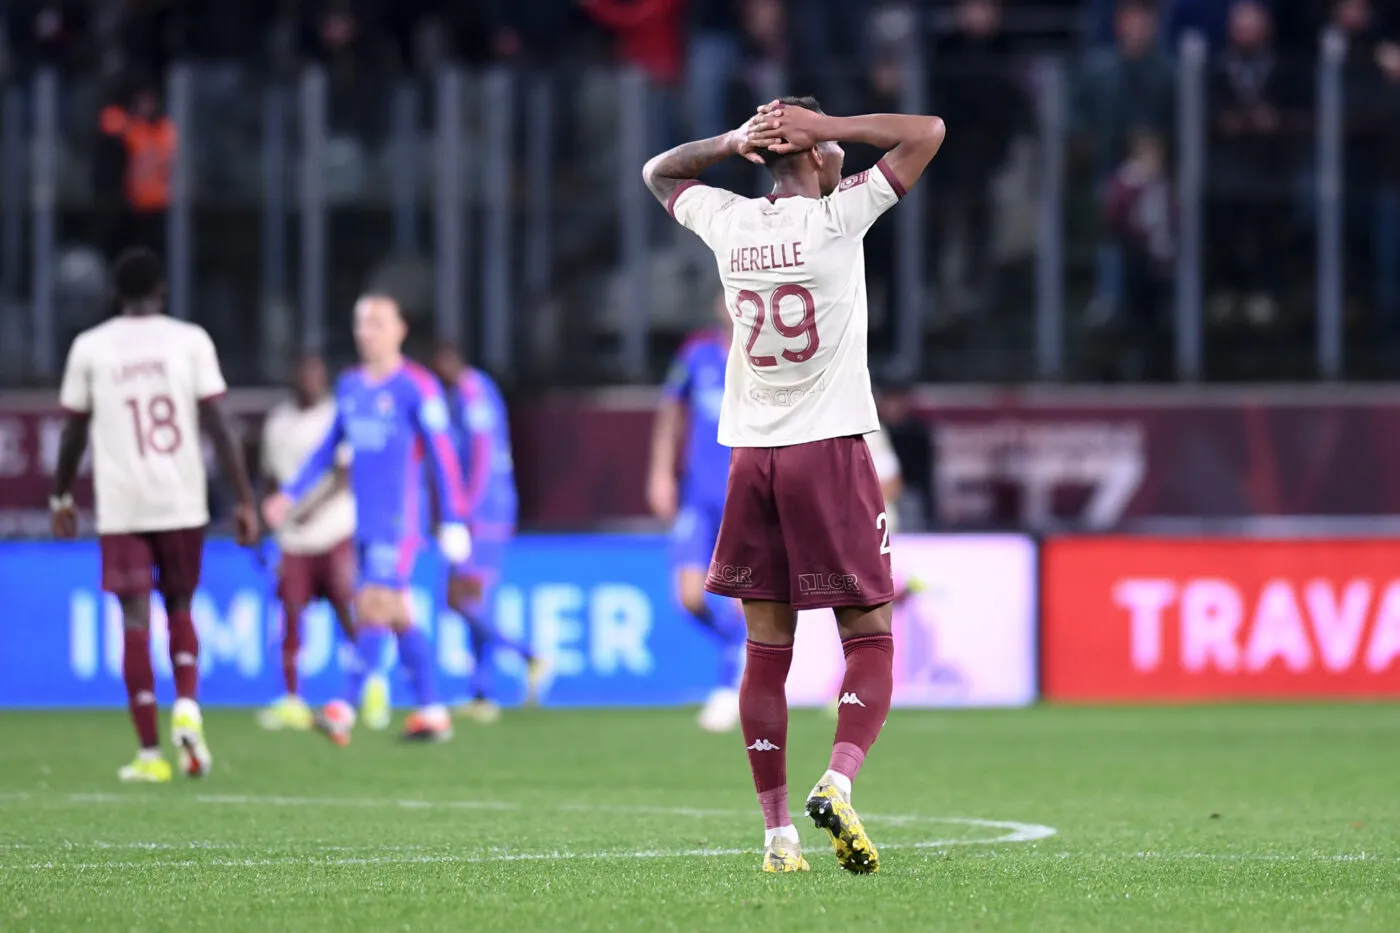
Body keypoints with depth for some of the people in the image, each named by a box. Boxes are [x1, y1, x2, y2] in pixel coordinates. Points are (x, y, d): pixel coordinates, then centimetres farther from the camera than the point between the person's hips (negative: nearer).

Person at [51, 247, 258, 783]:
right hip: (182, 503, 1)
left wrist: (62, 498, 23)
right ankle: (187, 707, -5)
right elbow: (218, 425, -4)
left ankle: (149, 753, -4)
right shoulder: (190, 341, 1)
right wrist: (245, 500, -1)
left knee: (135, 622, 1)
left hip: (121, 508, -1)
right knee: (179, 607, 19)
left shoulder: (90, 348, 3)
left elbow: (74, 432, 9)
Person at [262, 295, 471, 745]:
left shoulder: (417, 387, -7)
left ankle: (345, 709, -19)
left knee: (373, 607, -14)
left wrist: (454, 522, -7)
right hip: (364, 521, 7)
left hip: (398, 520, -7)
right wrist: (290, 494, 13)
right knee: (397, 616, 9)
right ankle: (432, 713, 15)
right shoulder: (349, 387, 13)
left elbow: (443, 457, -6)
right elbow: (327, 450, 22)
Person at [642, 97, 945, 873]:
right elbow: (928, 132, -2)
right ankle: (838, 781, -21)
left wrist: (731, 142, 11)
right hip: (831, 450, -4)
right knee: (869, 637, 2)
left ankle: (777, 831, 5)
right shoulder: (837, 217, -7)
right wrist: (821, 127, -1)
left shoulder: (728, 222, 4)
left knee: (766, 648, 7)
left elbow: (658, 172, 26)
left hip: (750, 455, 4)